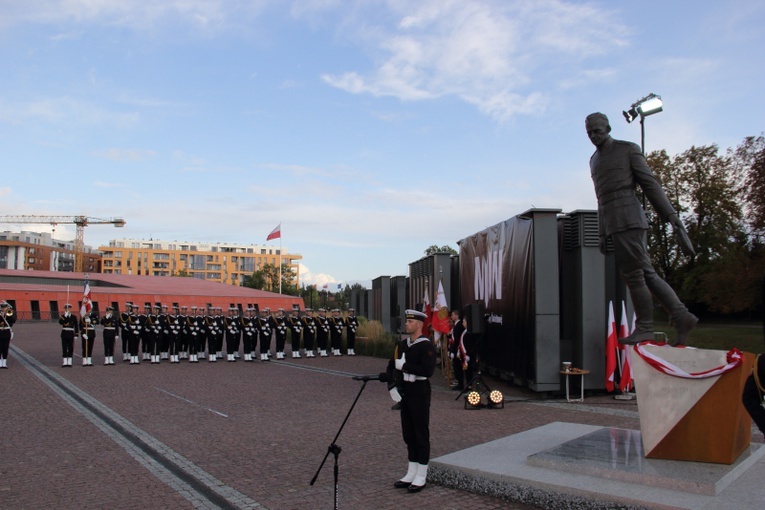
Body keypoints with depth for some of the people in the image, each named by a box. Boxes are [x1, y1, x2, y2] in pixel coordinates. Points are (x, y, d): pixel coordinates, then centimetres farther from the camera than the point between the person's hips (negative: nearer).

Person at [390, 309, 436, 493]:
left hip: (420, 393, -8)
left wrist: (404, 366, -22)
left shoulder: (426, 345, -13)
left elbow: (428, 370, -24)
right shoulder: (404, 344, 11)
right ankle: (411, 474, 23)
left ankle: (421, 477, 9)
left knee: (421, 435, 1)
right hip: (405, 392, 8)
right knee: (408, 434, 13)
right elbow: (397, 366, 19)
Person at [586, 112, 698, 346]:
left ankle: (644, 328, 0)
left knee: (633, 274, -8)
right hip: (612, 223, 7)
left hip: (628, 219, -7)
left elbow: (651, 186, -4)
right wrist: (602, 234, 20)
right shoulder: (594, 160, 22)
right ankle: (682, 317, 6)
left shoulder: (629, 149, 2)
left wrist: (673, 219, -10)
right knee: (646, 274, 4)